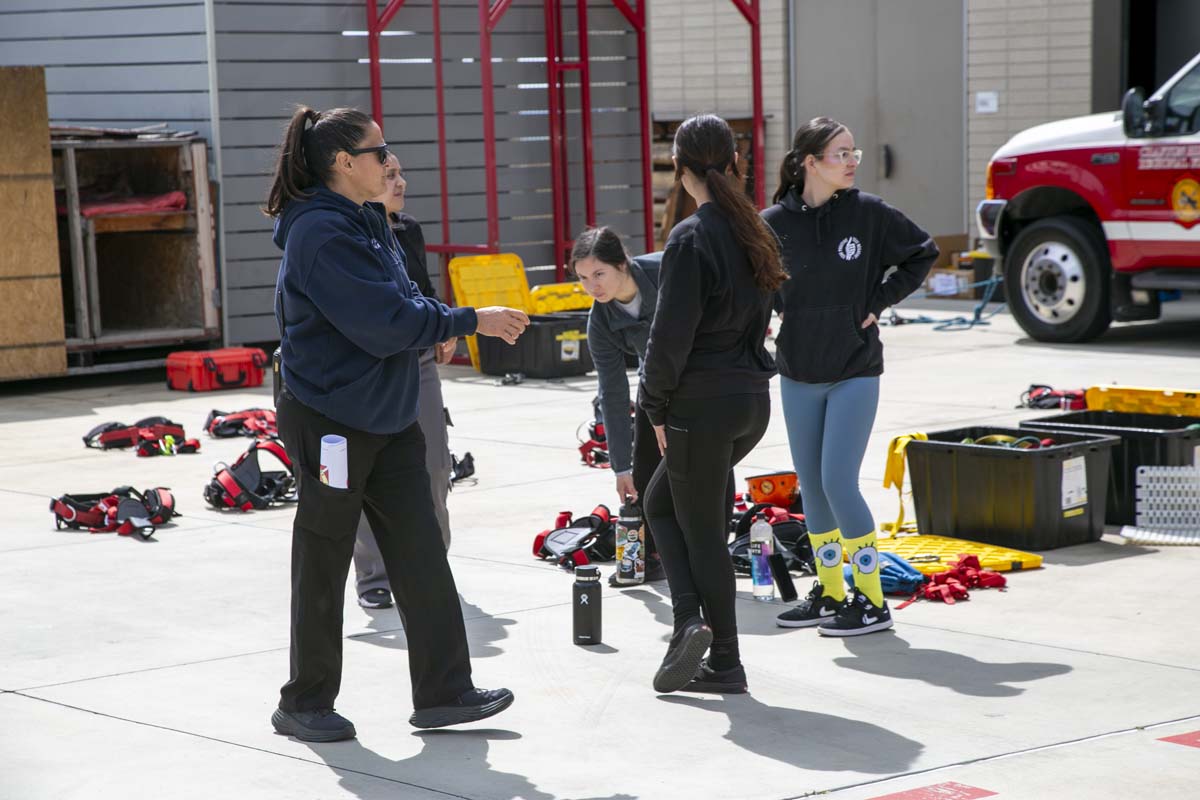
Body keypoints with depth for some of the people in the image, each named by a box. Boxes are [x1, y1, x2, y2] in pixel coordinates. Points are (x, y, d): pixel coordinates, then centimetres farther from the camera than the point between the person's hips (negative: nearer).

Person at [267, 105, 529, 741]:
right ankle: (303, 705, 18)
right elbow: (383, 323, -24)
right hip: (329, 420, -9)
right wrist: (469, 321, -17)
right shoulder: (320, 233, -20)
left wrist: (443, 324, -1)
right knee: (323, 567, 4)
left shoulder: (366, 224, 10)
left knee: (421, 555, 6)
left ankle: (443, 691, 11)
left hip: (388, 419, 9)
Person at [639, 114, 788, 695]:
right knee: (660, 501, 20)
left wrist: (656, 403, -6)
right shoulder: (751, 232, 9)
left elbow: (672, 334, -17)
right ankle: (691, 622, 13)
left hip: (703, 403, -8)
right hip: (753, 398, 8)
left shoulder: (691, 239, -16)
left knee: (702, 531, 3)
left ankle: (725, 664, 5)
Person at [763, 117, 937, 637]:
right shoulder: (775, 222, -4)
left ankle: (871, 600, 2)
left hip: (854, 373, -3)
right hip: (797, 375, 3)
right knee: (811, 486, 10)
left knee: (838, 482, -9)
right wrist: (779, 317, -2)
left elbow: (923, 253, 6)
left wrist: (880, 302, -1)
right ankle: (829, 592, 24)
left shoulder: (868, 213, -7)